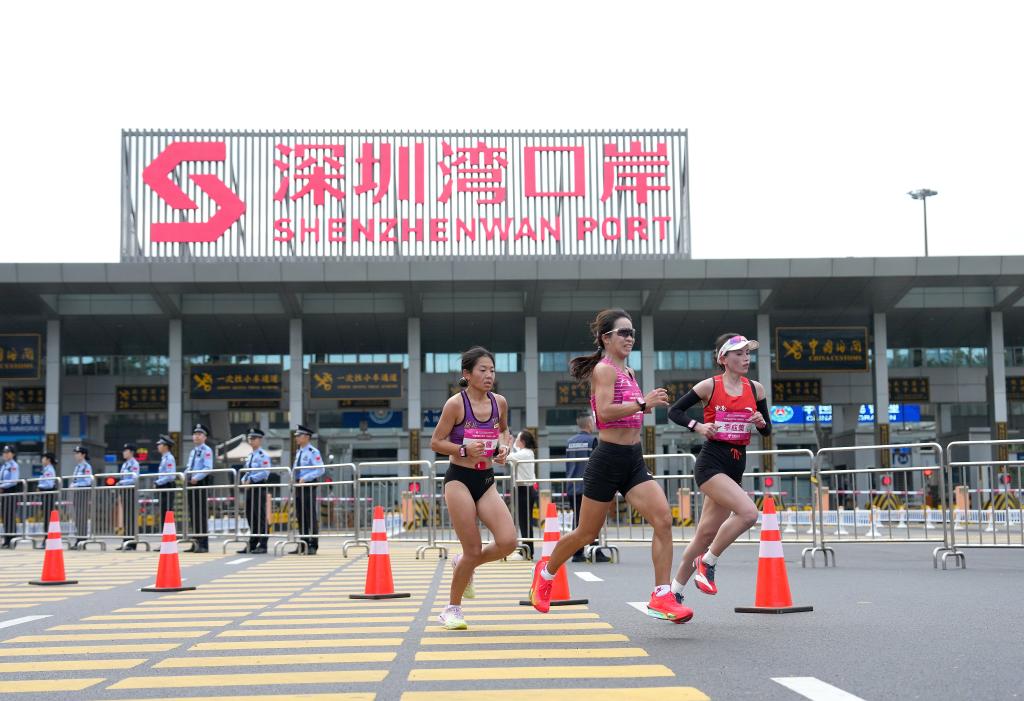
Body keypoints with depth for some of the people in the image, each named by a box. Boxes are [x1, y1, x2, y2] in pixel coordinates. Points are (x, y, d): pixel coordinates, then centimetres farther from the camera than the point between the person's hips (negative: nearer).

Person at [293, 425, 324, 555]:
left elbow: (320, 470, -14)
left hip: (308, 486, -8)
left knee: (312, 517, -5)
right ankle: (303, 544, 16)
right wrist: (294, 480, 8)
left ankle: (313, 546, -2)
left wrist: (305, 478, -20)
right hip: (298, 487, 8)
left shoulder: (313, 452, -8)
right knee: (301, 518, 10)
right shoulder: (298, 452, 16)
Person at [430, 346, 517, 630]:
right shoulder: (456, 403, -12)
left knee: (508, 542, -11)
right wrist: (464, 450, -22)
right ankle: (452, 609, 16)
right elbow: (436, 442, -7)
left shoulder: (499, 402, 4)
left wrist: (504, 447, 3)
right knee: (474, 551, -6)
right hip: (459, 479, -5)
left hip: (486, 480, 5)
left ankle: (464, 565, 20)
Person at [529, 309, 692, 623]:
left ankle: (661, 598, -11)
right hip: (608, 459, -7)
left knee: (663, 519, -12)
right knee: (587, 533, 6)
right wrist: (642, 403, -24)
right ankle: (546, 571, 33)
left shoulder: (627, 371, 15)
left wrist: (646, 404, 14)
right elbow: (604, 411, -24)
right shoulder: (604, 369, -10)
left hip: (634, 460, 7)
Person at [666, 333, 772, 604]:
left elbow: (767, 431, 14)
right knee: (748, 512, -26)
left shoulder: (755, 389, 8)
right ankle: (708, 561, -6)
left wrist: (760, 422, -8)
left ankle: (675, 590, 22)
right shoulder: (709, 386, -5)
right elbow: (674, 411, 1)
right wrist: (697, 426, -15)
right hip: (711, 462, -5)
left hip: (737, 465, 5)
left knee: (706, 534, 8)